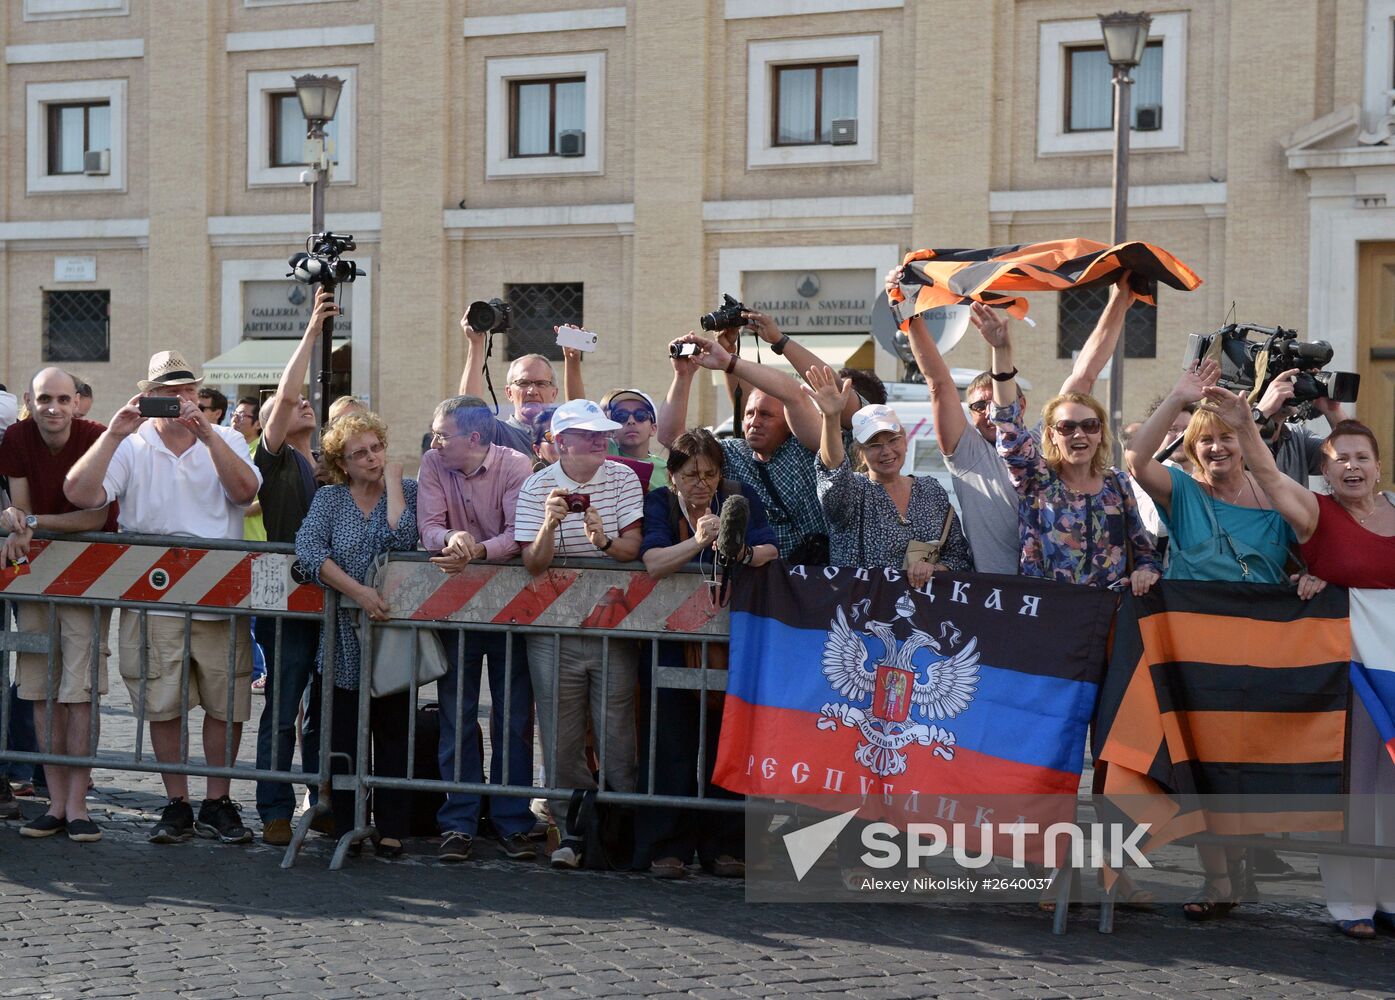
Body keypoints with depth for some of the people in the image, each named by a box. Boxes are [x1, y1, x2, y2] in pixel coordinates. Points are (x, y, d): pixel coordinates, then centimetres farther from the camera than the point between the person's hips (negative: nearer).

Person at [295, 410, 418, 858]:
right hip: (343, 639, 1)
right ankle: (346, 829, 11)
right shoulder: (328, 498, 6)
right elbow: (307, 550, -11)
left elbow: (400, 539, -17)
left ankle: (391, 829, 10)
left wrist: (393, 481, -8)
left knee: (392, 736, 4)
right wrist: (358, 592, -21)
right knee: (342, 737, 3)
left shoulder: (407, 491, 3)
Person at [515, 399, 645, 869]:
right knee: (561, 734, 3)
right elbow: (533, 563, -10)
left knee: (617, 730, 1)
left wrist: (605, 541, -27)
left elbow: (632, 548, -6)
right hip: (553, 629, 0)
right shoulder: (537, 487, -3)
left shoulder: (623, 479, 1)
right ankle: (574, 828, 14)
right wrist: (549, 524, -28)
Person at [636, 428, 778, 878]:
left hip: (732, 642, 2)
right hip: (672, 645, -2)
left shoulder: (739, 497, 5)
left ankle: (724, 847, 11)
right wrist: (698, 541, -34)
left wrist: (742, 552, -29)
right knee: (671, 744, -4)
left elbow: (769, 551, -8)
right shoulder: (659, 503, -1)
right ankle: (665, 848, 3)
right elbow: (653, 562, -17)